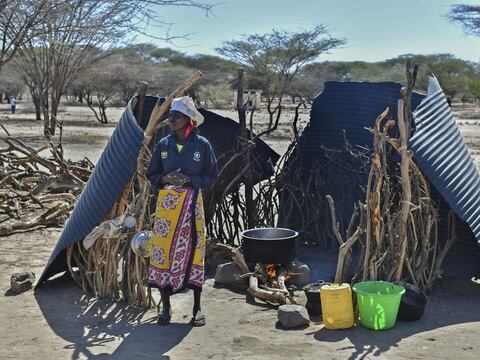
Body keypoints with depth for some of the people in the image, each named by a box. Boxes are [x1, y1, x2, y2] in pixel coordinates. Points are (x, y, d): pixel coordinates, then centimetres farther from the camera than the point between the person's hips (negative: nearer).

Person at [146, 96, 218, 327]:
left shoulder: (202, 145, -1)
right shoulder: (163, 145, 5)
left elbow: (211, 175, 3)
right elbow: (151, 175, 11)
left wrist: (189, 179, -13)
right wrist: (166, 178, -10)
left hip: (192, 202, -2)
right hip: (166, 203, 2)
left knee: (193, 250, -1)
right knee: (163, 251, 0)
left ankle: (197, 309, 12)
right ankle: (166, 308, 14)